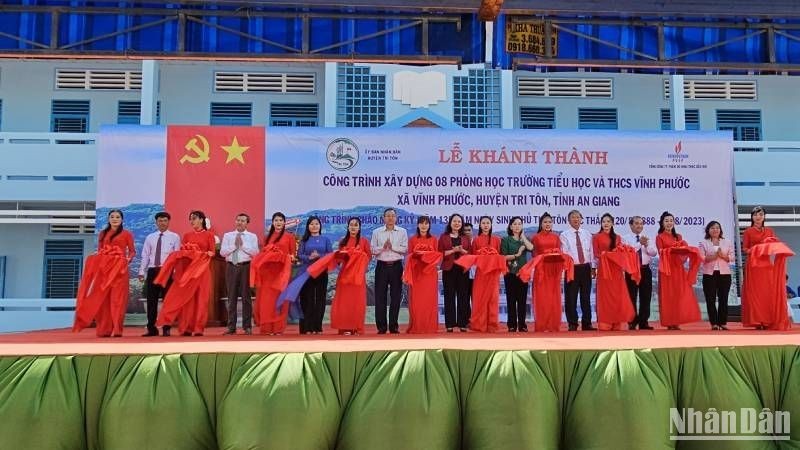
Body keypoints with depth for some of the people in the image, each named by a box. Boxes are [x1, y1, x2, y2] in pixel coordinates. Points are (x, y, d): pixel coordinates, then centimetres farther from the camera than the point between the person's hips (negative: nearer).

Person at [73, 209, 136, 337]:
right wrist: (95, 258, -3)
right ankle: (104, 329, 6)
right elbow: (99, 251, 16)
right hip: (103, 267, 4)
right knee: (101, 298, 1)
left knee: (117, 298, -7)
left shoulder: (126, 234, 6)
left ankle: (117, 329, -6)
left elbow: (132, 251, 5)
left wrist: (129, 259, -13)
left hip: (119, 268, -4)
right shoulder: (102, 233, 16)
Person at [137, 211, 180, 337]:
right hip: (152, 271, 3)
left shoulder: (174, 237, 3)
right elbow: (145, 256, 9)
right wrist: (142, 272, 2)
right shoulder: (150, 237, 11)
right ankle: (152, 328, 12)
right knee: (151, 300, 5)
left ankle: (166, 328, 8)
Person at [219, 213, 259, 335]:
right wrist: (234, 245, -8)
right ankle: (231, 326, 10)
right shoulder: (227, 235, 10)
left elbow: (255, 252, -6)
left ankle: (247, 326, 8)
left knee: (246, 296, 2)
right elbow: (222, 252, 0)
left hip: (246, 267, -1)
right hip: (231, 267, 2)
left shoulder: (252, 236, 6)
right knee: (232, 297, 4)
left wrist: (242, 245, -10)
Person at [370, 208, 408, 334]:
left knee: (396, 296, 3)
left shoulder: (402, 232, 6)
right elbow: (373, 250, 1)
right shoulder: (377, 232, 7)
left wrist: (392, 247, -13)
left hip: (396, 266, 0)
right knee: (380, 296, 0)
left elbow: (405, 249, -3)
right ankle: (381, 327, 7)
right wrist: (383, 247, -14)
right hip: (382, 266, 0)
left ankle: (393, 326, 11)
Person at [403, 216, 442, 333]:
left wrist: (426, 254, -11)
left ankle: (430, 327, 6)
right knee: (416, 300, -3)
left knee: (430, 299, 0)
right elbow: (409, 256, 6)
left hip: (430, 272, 1)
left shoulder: (433, 239, 9)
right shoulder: (412, 239, 7)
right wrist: (416, 254, -13)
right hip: (416, 272, -1)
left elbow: (437, 255, 5)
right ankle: (416, 327, 3)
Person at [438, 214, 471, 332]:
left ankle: (462, 323, 5)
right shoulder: (443, 237, 7)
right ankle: (450, 324, 2)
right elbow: (440, 253, -1)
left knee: (463, 296, 0)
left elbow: (471, 253, 9)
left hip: (463, 269, 2)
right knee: (449, 296, -2)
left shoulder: (466, 238, 14)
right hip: (448, 269, -2)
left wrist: (462, 250, -9)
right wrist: (453, 250, -12)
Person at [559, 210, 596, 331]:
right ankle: (572, 324, 8)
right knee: (571, 298, -1)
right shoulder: (564, 235, 0)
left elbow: (591, 252, 10)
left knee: (586, 297, 8)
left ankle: (586, 323, 16)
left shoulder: (587, 234, 10)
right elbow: (563, 253, -6)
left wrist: (593, 267, 5)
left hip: (586, 268, 3)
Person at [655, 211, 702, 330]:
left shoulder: (679, 236, 18)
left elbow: (684, 250, 11)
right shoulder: (659, 237, 4)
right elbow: (661, 252, -8)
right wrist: (673, 249, -19)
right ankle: (669, 323, -4)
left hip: (679, 269, 5)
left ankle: (676, 322, 4)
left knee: (680, 295, -1)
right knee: (668, 295, -5)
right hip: (667, 269, -5)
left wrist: (684, 249, -10)